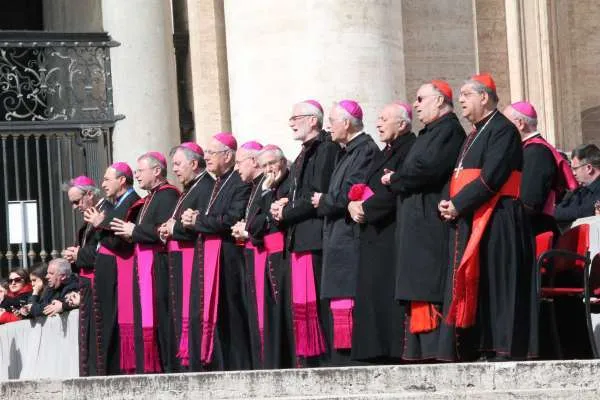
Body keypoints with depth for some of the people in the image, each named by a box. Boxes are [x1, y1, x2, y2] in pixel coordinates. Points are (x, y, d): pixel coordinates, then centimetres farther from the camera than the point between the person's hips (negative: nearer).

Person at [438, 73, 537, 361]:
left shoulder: (503, 130, -8)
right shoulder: (475, 135, 23)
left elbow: (490, 178, -18)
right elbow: (460, 177, 23)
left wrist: (458, 205, -15)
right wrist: (447, 203, 3)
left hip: (496, 222, -9)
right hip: (469, 223, 9)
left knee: (497, 283, -10)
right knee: (475, 286, 6)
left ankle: (504, 350, -10)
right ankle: (479, 348, 8)